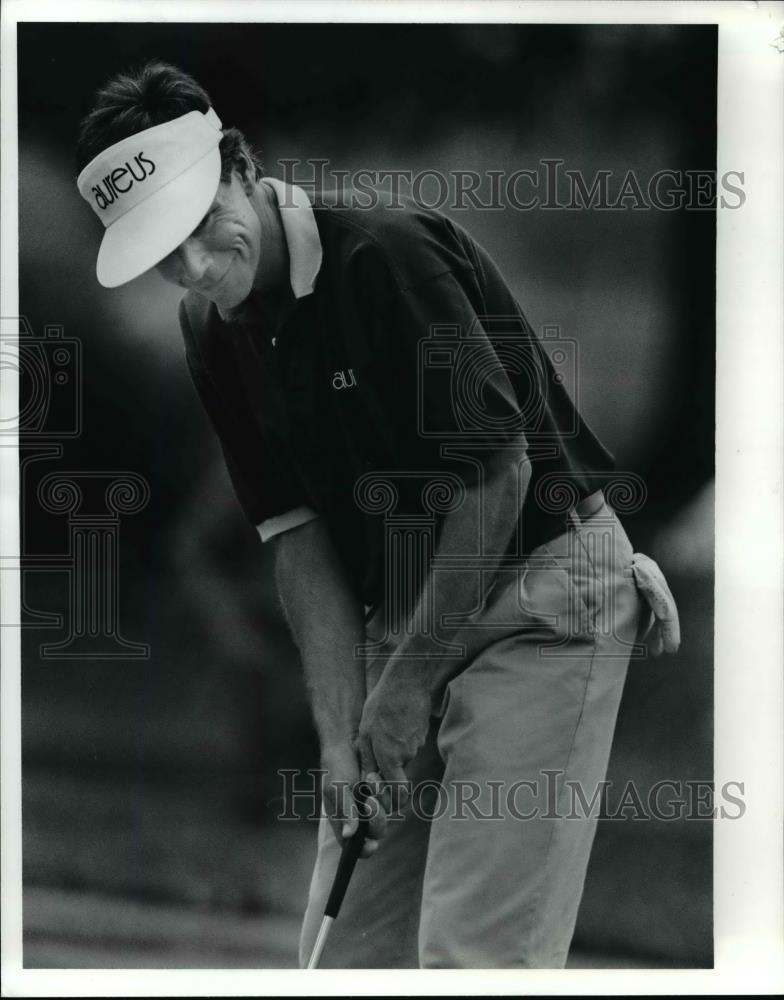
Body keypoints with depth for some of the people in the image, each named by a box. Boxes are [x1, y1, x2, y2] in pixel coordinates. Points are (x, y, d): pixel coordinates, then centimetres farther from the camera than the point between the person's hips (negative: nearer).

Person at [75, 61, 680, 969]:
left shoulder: (386, 251, -21)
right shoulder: (216, 335, 4)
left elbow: (497, 471, -20)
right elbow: (299, 536, 4)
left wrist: (407, 685, -15)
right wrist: (340, 730, -7)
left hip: (540, 594, -8)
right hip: (404, 616, 8)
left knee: (471, 952, -15)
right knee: (351, 949, 6)